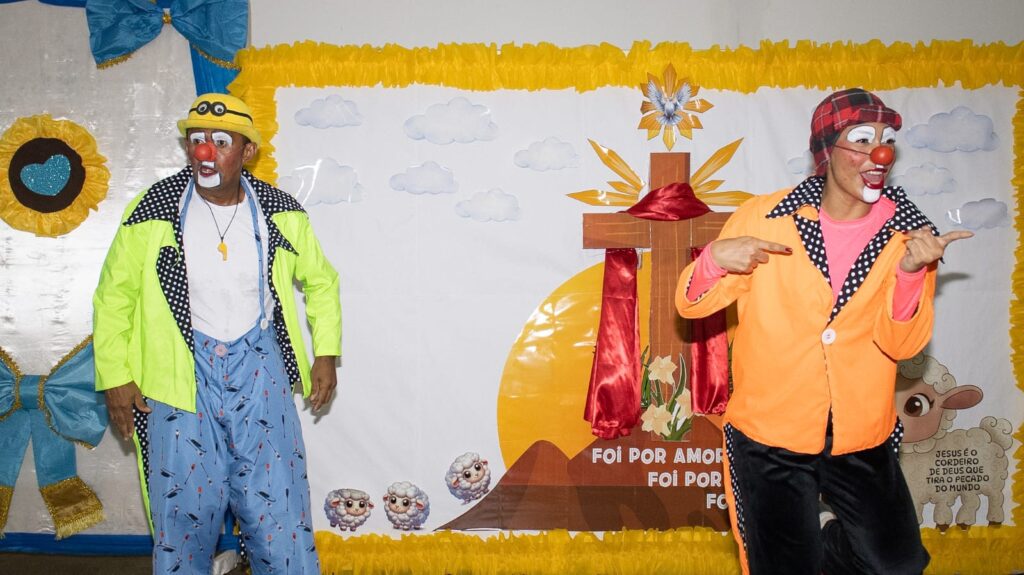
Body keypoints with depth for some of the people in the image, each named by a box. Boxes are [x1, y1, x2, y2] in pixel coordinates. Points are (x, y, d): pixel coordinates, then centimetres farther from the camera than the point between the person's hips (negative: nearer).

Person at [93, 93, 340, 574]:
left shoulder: (280, 213, 0)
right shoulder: (152, 212, -5)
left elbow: (321, 281, 14)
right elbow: (114, 296, 4)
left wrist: (326, 354, 7)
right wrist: (114, 376, 1)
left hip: (260, 369, 1)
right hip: (181, 372, -1)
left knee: (277, 508, 4)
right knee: (183, 511, 6)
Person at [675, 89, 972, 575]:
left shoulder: (908, 234, -3)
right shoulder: (766, 218, -9)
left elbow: (902, 344, -10)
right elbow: (691, 304, -7)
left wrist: (911, 272, -27)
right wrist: (715, 258, -28)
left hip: (863, 442, 3)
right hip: (770, 439, -2)